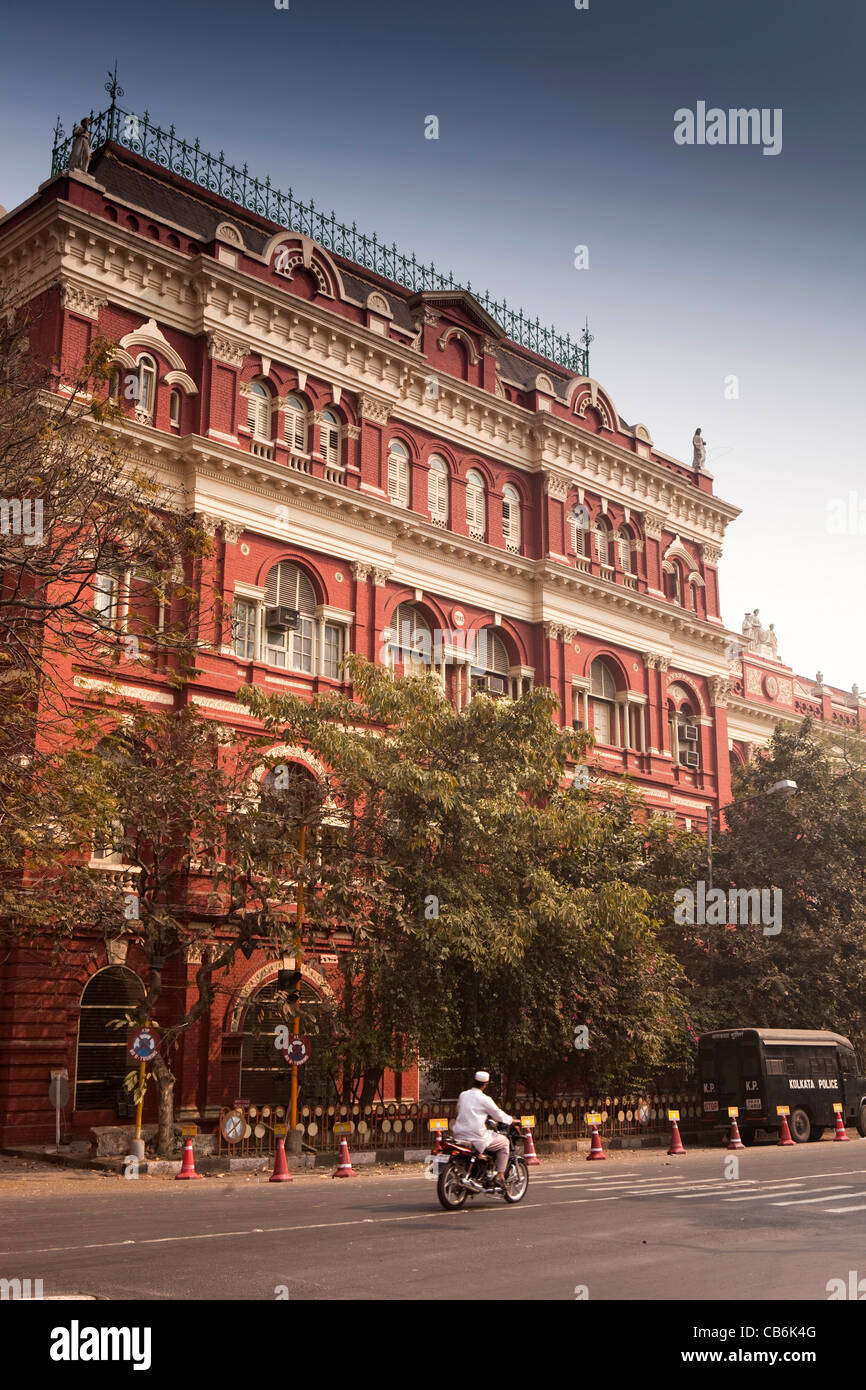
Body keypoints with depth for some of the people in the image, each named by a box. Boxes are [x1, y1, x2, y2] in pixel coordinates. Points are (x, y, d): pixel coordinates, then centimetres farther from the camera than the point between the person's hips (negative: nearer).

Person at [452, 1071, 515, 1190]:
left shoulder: (462, 1095, 10)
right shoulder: (484, 1099, -7)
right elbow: (499, 1115, 1)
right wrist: (511, 1120, 20)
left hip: (459, 1135, 7)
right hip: (477, 1137, -7)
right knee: (504, 1142, 10)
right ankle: (500, 1175, 4)